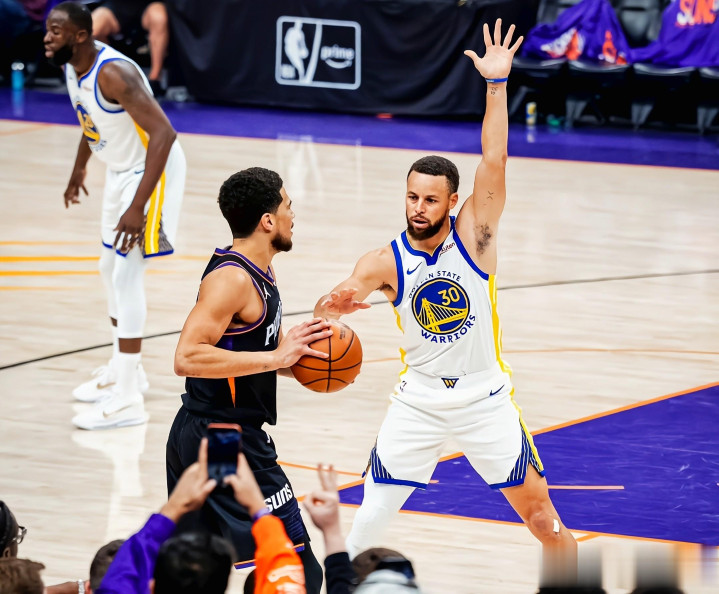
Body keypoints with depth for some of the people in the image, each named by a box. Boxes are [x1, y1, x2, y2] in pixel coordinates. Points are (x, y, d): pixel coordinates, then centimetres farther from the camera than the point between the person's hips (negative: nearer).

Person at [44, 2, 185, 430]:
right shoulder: (73, 68, -2)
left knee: (127, 274, -14)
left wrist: (138, 207, -38)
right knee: (112, 269, 18)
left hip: (154, 171, -10)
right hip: (121, 169, 10)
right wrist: (79, 169, 30)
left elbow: (163, 133, -35)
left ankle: (128, 401, -14)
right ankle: (125, 371, 34)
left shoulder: (113, 73, -30)